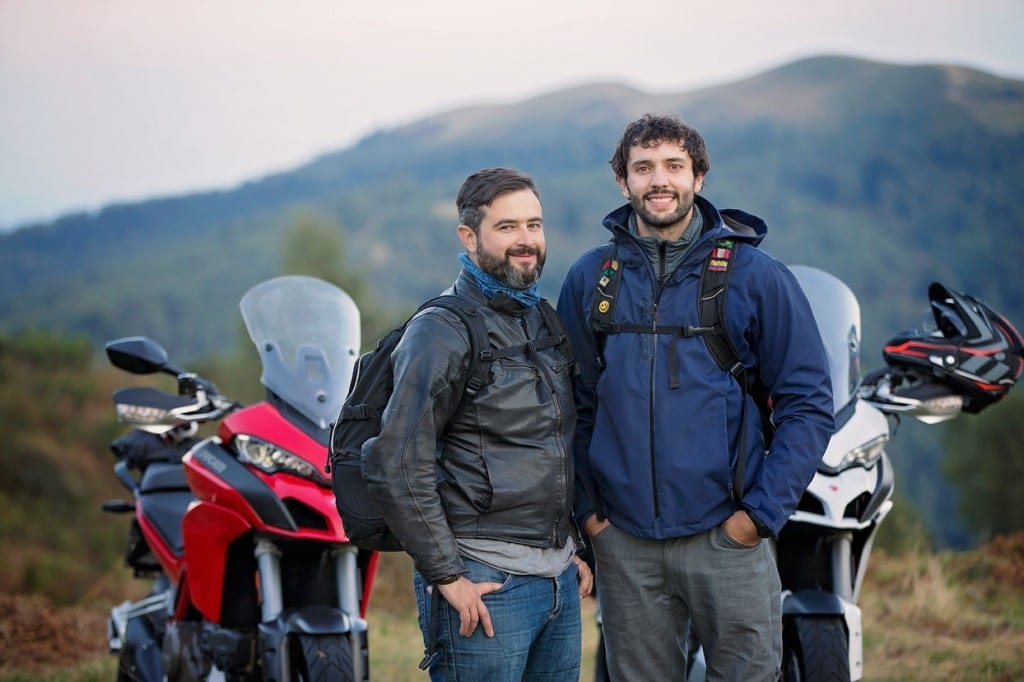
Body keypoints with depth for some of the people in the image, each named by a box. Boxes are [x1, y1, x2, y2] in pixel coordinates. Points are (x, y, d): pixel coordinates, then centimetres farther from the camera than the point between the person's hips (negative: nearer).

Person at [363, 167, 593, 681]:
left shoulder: (547, 322, 14)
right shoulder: (441, 332, -10)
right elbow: (396, 469, -17)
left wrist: (572, 549, 18)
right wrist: (447, 576, -16)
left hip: (560, 578, 7)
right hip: (485, 583, -7)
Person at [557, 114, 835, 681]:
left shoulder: (756, 276, -1)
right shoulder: (590, 278, 7)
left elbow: (808, 403, -1)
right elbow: (575, 403, 13)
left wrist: (762, 512, -8)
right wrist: (586, 508, 4)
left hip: (727, 537, -2)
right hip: (624, 543, 2)